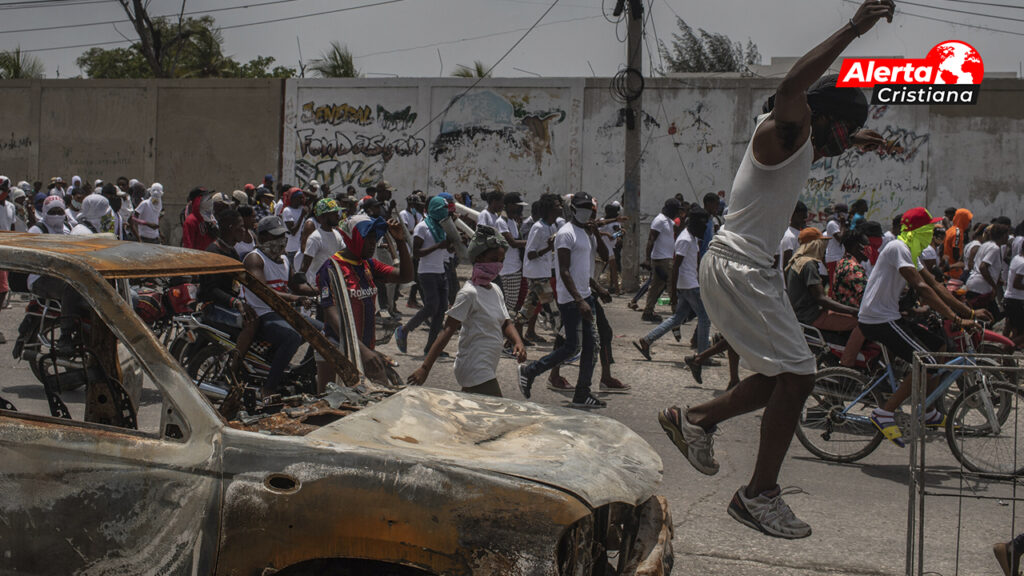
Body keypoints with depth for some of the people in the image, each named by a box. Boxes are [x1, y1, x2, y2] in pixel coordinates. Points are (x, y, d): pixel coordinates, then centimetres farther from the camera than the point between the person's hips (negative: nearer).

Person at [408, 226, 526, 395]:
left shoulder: (496, 290, 10)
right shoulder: (469, 293, -16)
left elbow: (505, 323, 14)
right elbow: (448, 331, -19)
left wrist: (518, 342, -9)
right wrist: (425, 367, -24)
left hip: (487, 368, 9)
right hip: (475, 371, -9)